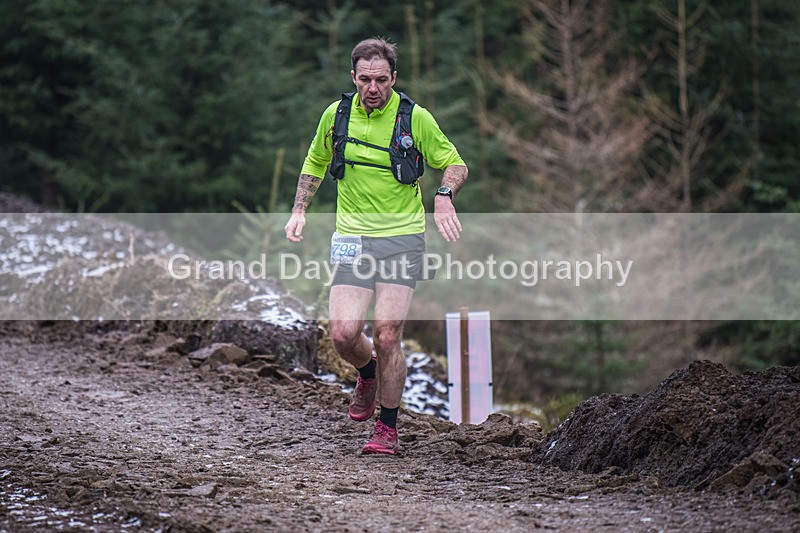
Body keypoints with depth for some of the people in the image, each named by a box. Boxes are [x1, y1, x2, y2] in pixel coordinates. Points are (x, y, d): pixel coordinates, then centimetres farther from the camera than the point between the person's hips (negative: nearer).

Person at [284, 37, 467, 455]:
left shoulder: (416, 118, -6)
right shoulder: (336, 114, 2)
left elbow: (453, 163, 4)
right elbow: (315, 162, 20)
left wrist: (444, 196, -17)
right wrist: (299, 211, 8)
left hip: (402, 237, -2)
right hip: (352, 239, 3)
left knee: (387, 335, -11)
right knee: (343, 334, -9)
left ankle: (388, 428, 5)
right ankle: (368, 373, 27)